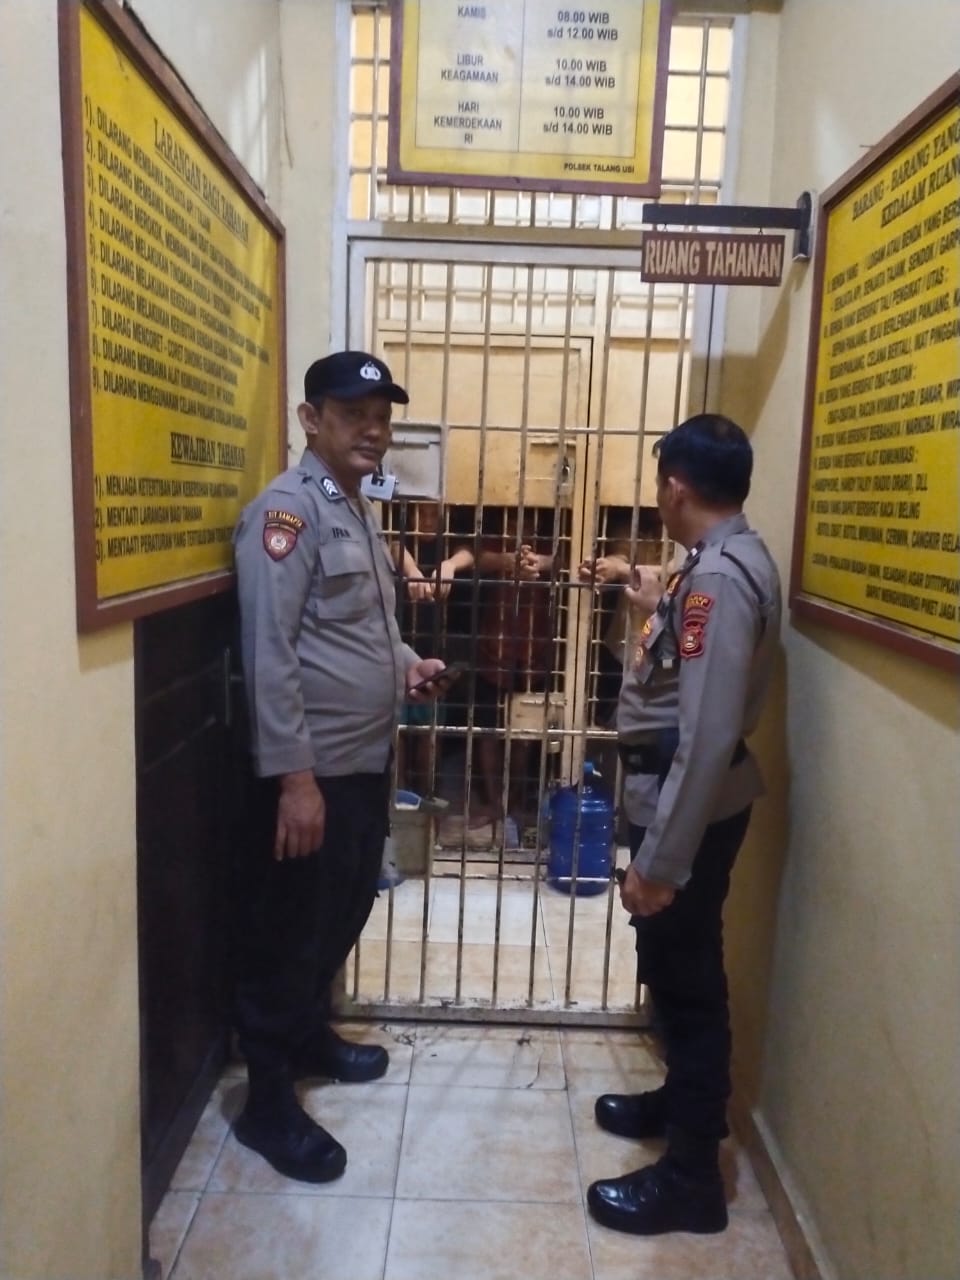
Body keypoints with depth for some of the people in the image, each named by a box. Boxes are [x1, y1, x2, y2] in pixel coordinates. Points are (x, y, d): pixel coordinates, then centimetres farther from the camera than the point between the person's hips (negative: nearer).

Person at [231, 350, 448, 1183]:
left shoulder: (358, 510, 14)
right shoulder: (287, 510, -16)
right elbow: (269, 654, -22)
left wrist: (406, 665, 5)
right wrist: (294, 776, -24)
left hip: (367, 759, 9)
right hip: (311, 769, -9)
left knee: (343, 916, 22)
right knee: (289, 932, 5)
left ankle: (309, 1034, 42)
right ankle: (269, 1101, 21)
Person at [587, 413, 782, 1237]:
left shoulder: (718, 576, -24)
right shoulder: (731, 560, 8)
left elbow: (706, 736, -29)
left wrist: (658, 861, -26)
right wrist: (658, 611, 30)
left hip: (690, 809, -10)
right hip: (685, 800, 10)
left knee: (687, 979, 4)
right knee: (675, 971, 24)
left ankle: (690, 1176, 23)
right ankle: (682, 1101, 44)